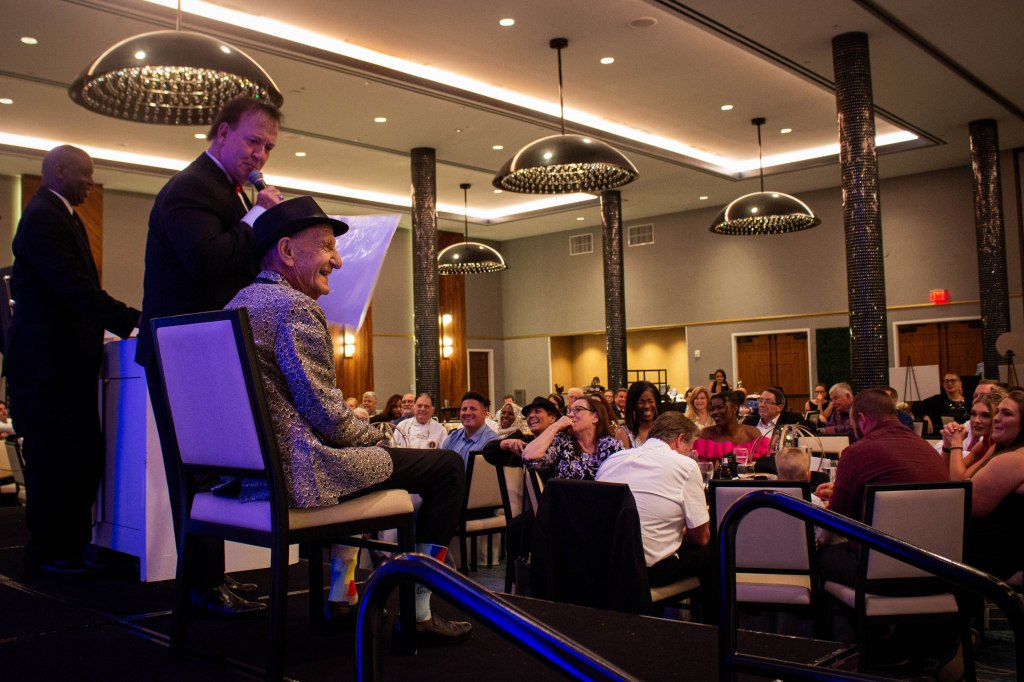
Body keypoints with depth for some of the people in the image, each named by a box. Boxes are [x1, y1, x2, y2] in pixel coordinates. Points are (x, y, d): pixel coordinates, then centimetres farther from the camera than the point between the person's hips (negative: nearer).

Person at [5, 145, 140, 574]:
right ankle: (47, 554, 10)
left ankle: (73, 545, 22)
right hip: (47, 365, -10)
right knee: (53, 462, -1)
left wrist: (119, 322, 7)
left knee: (85, 459, 12)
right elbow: (74, 286, -23)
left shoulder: (62, 217, 20)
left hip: (69, 362, 10)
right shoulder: (42, 218, -13)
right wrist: (132, 320, -25)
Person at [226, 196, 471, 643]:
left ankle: (338, 600, 36)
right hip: (297, 473, -10)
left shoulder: (239, 303, 15)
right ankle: (419, 615, 7)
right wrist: (377, 438, 0)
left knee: (364, 453, 36)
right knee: (446, 466, 0)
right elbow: (328, 415, -19)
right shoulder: (295, 307, -15)